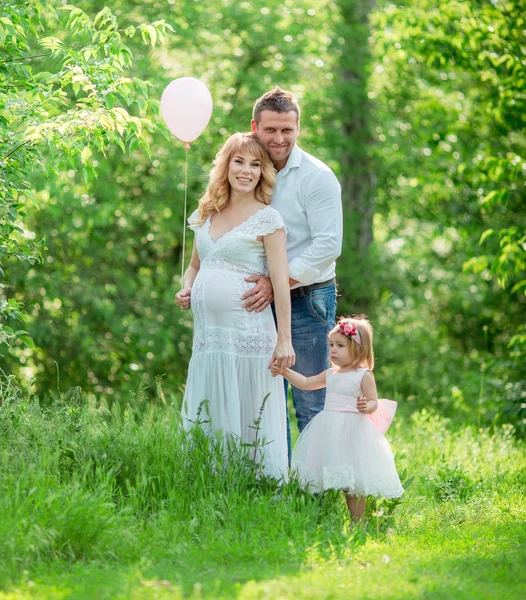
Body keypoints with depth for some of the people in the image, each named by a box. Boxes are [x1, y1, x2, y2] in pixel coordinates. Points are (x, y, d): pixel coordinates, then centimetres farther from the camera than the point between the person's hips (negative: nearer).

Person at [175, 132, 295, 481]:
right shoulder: (207, 215, 14)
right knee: (207, 421, 9)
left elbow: (280, 279, -9)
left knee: (248, 421, -2)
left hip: (248, 335, -6)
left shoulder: (267, 218, -3)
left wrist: (284, 339, -15)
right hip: (207, 333, 6)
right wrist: (186, 290, 4)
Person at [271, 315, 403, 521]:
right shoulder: (331, 374, 13)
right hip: (330, 431, 6)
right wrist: (284, 371, 12)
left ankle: (357, 523, -1)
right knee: (330, 478, 5)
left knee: (352, 485, -6)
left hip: (352, 432, -6)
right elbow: (305, 383, 20)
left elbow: (374, 402, -6)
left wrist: (366, 407, -28)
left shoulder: (364, 375, -5)